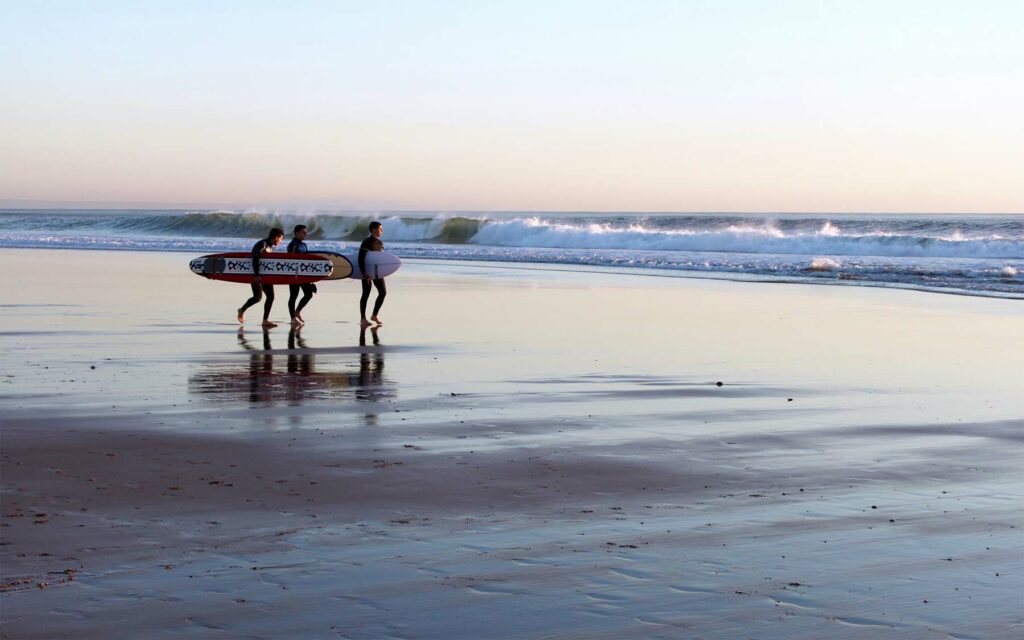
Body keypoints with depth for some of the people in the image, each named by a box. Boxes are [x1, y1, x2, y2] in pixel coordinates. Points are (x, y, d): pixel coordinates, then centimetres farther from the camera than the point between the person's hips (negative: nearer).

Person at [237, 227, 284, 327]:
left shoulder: (270, 246, 13)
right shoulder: (262, 244, -15)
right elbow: (255, 259, -23)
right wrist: (256, 275, -28)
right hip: (257, 275, -9)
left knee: (270, 296, 0)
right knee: (258, 297, -8)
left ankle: (265, 320, 3)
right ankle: (242, 310, 16)